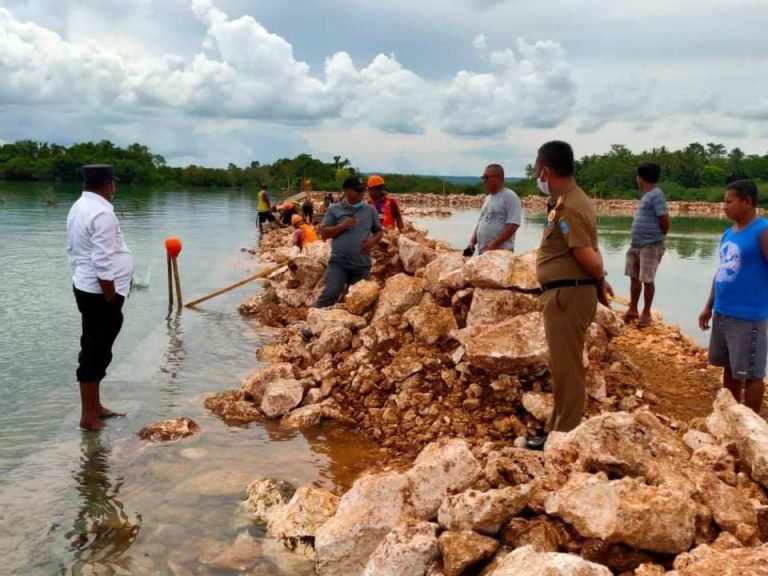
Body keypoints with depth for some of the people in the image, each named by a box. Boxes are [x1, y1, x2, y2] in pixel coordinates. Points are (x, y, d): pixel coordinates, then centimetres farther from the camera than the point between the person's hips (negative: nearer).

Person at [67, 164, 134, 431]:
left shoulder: (79, 207, 9)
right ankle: (88, 416, 6)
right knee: (96, 352, -2)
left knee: (95, 350, 17)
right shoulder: (102, 213, -20)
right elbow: (103, 263, -24)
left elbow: (72, 249, 16)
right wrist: (111, 300, -19)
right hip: (101, 292, -10)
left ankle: (95, 407, 29)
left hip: (85, 287, 10)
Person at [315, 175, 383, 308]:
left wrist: (373, 240, -7)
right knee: (330, 294, -16)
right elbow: (324, 233, 0)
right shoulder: (334, 210, 3)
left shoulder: (370, 210, 10)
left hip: (362, 265, 3)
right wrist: (342, 226, -15)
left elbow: (379, 231, 16)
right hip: (339, 262, -3)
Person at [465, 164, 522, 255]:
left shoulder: (510, 197, -7)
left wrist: (495, 244, -22)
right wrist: (472, 243, 7)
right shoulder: (487, 198, 19)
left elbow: (513, 225, -16)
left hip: (501, 252, -8)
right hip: (483, 252, 8)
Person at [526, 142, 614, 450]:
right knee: (562, 366, 18)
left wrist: (599, 280, -5)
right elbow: (589, 254, 17)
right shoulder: (568, 200, 14)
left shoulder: (567, 208, -20)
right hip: (566, 293, 11)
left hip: (566, 294, -11)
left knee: (566, 367, -1)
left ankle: (564, 436, 10)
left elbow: (588, 257, -23)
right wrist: (600, 281, 10)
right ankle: (559, 429, 30)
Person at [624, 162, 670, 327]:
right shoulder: (647, 195, 13)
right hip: (636, 245, 9)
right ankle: (633, 310, 24)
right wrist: (636, 241, 15)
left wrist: (658, 238, -4)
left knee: (647, 280, -2)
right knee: (634, 277, 14)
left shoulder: (656, 194, -15)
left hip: (651, 246, -9)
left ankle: (646, 313, 8)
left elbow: (665, 220, -19)